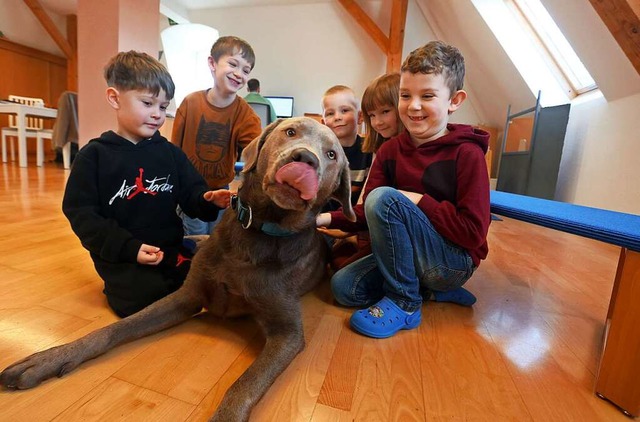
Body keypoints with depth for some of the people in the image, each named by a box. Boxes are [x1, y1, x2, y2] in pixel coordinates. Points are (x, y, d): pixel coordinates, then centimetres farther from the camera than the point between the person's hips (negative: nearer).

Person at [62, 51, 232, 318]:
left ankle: (164, 282, 13)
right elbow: (81, 213, -5)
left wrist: (208, 199, -22)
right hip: (121, 255, -3)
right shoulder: (94, 155, -3)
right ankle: (120, 287, 9)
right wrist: (128, 247, -16)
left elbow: (191, 193, 5)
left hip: (170, 246, 4)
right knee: (147, 302, -24)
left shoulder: (170, 152, 7)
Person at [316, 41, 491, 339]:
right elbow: (368, 212, -3)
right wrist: (328, 218, -20)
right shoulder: (389, 150, 2)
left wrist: (419, 201, -20)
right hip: (412, 257, 6)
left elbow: (474, 232, -18)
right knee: (344, 288, -9)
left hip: (455, 261, -6)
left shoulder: (467, 154, -13)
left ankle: (404, 303, -12)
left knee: (385, 197, -26)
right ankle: (433, 290, 6)